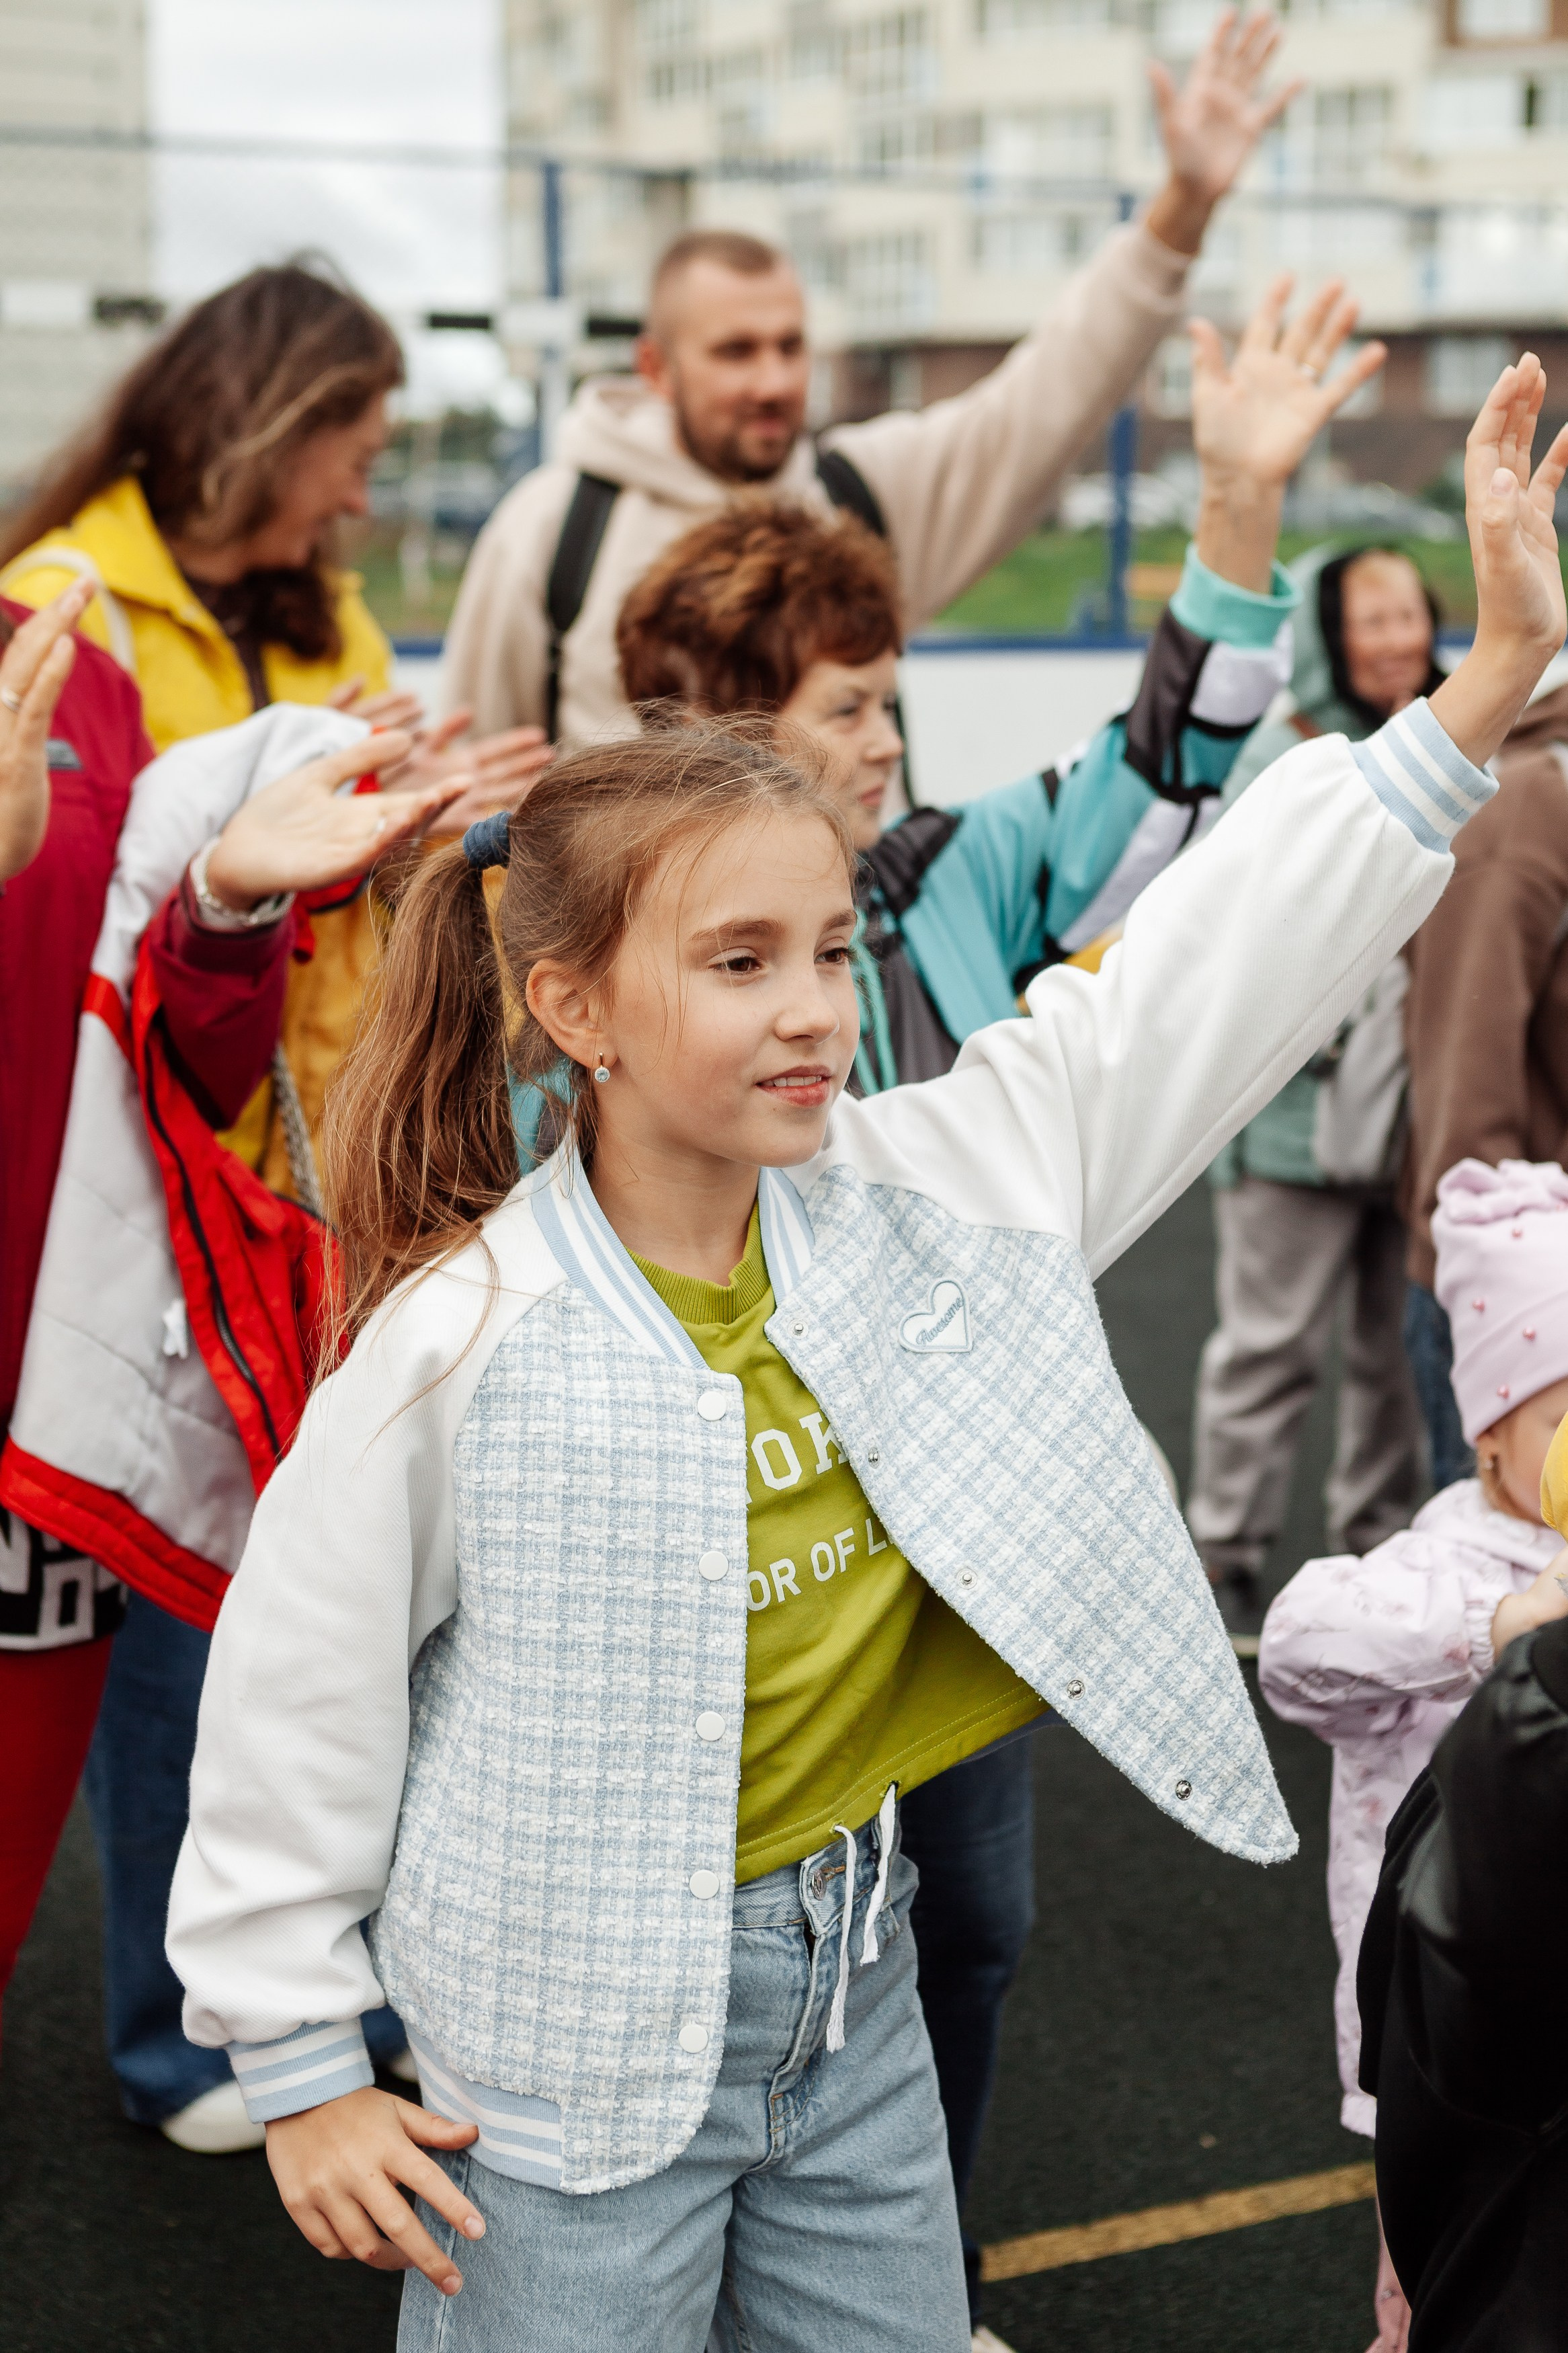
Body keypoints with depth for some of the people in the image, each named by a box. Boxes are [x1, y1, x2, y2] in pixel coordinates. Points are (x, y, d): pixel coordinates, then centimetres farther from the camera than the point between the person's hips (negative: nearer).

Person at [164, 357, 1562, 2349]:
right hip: (586, 2017, -5)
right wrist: (299, 2067, -5)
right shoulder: (465, 1336, -21)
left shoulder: (925, 1193, -8)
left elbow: (1201, 976, -7)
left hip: (849, 1966, 5)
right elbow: (297, 1697, -11)